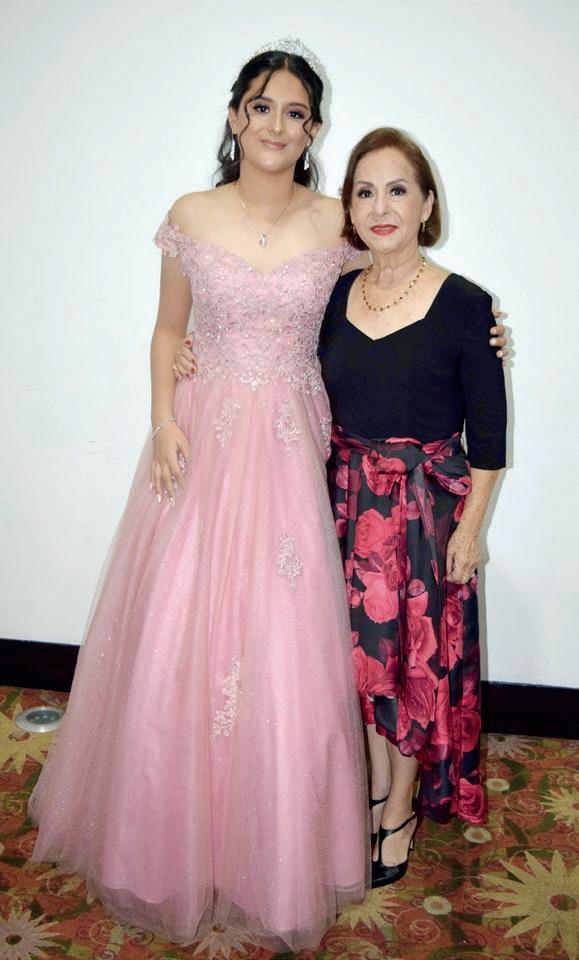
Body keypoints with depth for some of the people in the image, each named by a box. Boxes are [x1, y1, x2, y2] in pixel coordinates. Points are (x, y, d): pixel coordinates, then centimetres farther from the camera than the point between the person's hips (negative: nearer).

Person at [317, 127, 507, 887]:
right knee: (365, 648, 14)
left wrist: (470, 528, -8)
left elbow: (487, 434, -7)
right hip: (349, 498, 4)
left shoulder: (464, 305, -10)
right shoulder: (335, 295, 2)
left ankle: (402, 810, 28)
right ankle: (376, 787, 36)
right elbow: (321, 405, 10)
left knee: (417, 653, 7)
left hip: (428, 502, -4)